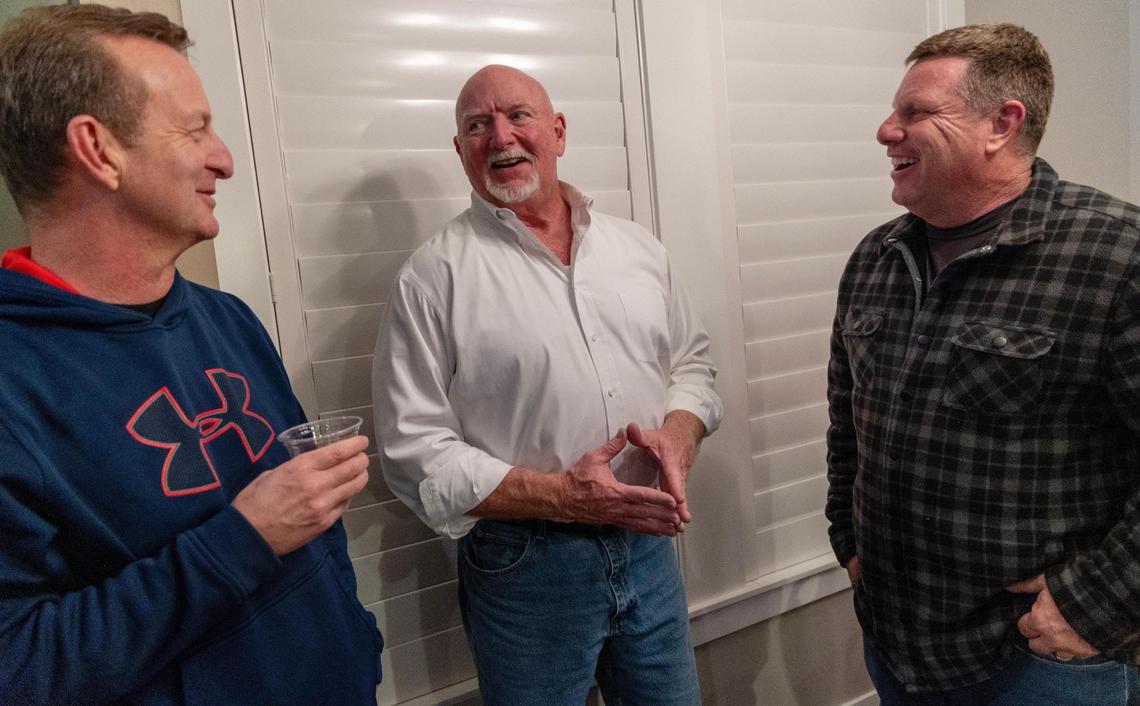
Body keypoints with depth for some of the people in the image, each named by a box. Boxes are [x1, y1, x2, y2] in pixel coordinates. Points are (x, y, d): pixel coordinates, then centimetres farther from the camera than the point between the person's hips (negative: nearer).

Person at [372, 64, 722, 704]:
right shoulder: (435, 277, -10)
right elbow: (415, 450, -13)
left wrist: (679, 435, -9)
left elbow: (692, 359, 12)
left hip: (650, 543, 5)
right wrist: (559, 496, -20)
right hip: (525, 568, -4)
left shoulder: (639, 247, 5)